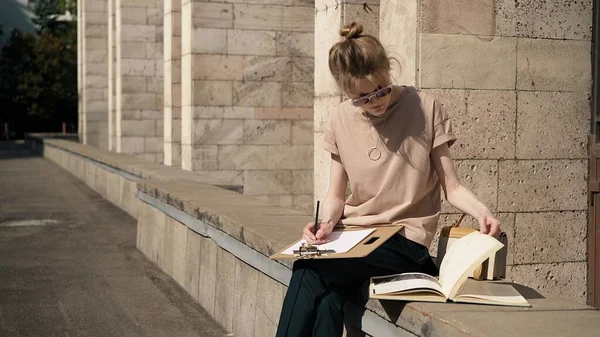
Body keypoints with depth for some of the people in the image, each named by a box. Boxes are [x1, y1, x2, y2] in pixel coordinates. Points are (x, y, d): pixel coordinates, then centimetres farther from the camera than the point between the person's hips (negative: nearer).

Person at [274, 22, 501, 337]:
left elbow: (451, 187, -1)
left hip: (406, 240, -3)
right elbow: (336, 195, 10)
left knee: (309, 272, -28)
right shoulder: (341, 120, 4)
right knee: (327, 301, -31)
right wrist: (327, 222, -12)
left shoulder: (425, 108, -5)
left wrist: (481, 211, -21)